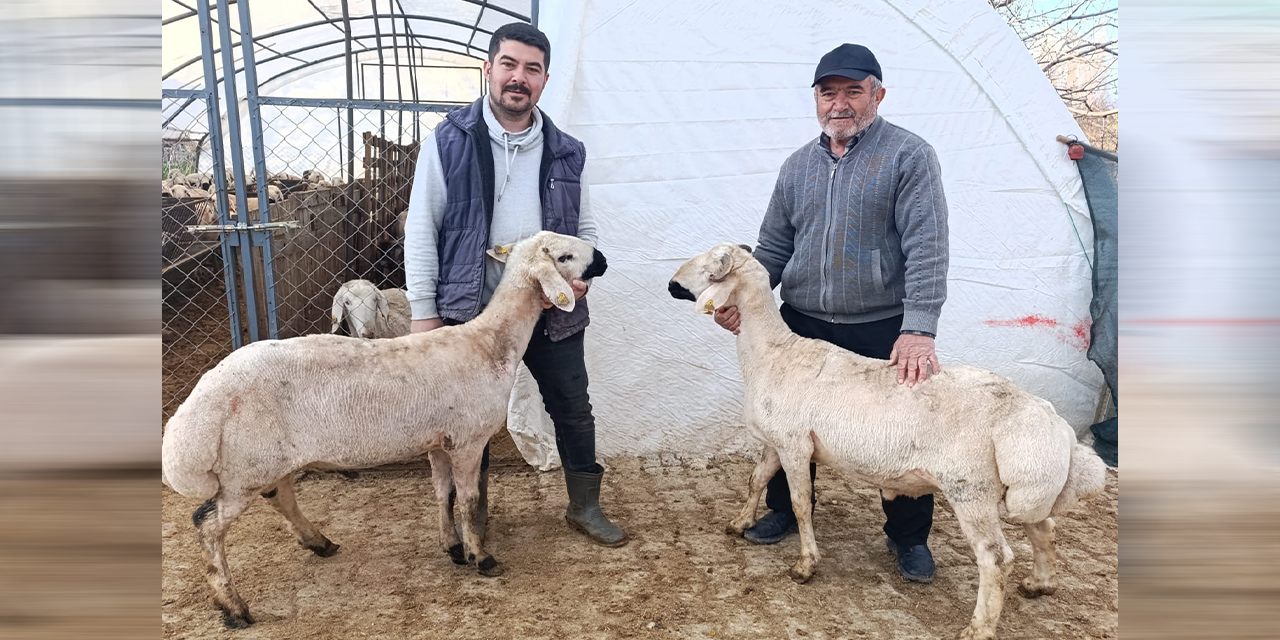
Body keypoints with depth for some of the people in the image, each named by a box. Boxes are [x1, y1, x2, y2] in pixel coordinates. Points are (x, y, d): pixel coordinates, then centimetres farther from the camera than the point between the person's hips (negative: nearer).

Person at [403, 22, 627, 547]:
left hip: (552, 311, 3)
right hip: (472, 311, -2)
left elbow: (584, 227, 14)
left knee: (574, 410, 12)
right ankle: (472, 513, 32)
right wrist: (423, 312, -8)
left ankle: (584, 507, 32)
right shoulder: (449, 142, -4)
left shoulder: (565, 152, 5)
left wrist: (582, 275, -6)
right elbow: (421, 230, -4)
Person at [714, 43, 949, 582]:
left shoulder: (909, 155, -6)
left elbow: (926, 248, -15)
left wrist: (919, 329, -25)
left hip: (884, 331, -4)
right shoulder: (798, 166, 10)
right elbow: (773, 249, 13)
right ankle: (785, 510, 38)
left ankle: (908, 536, 29)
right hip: (803, 326, 4)